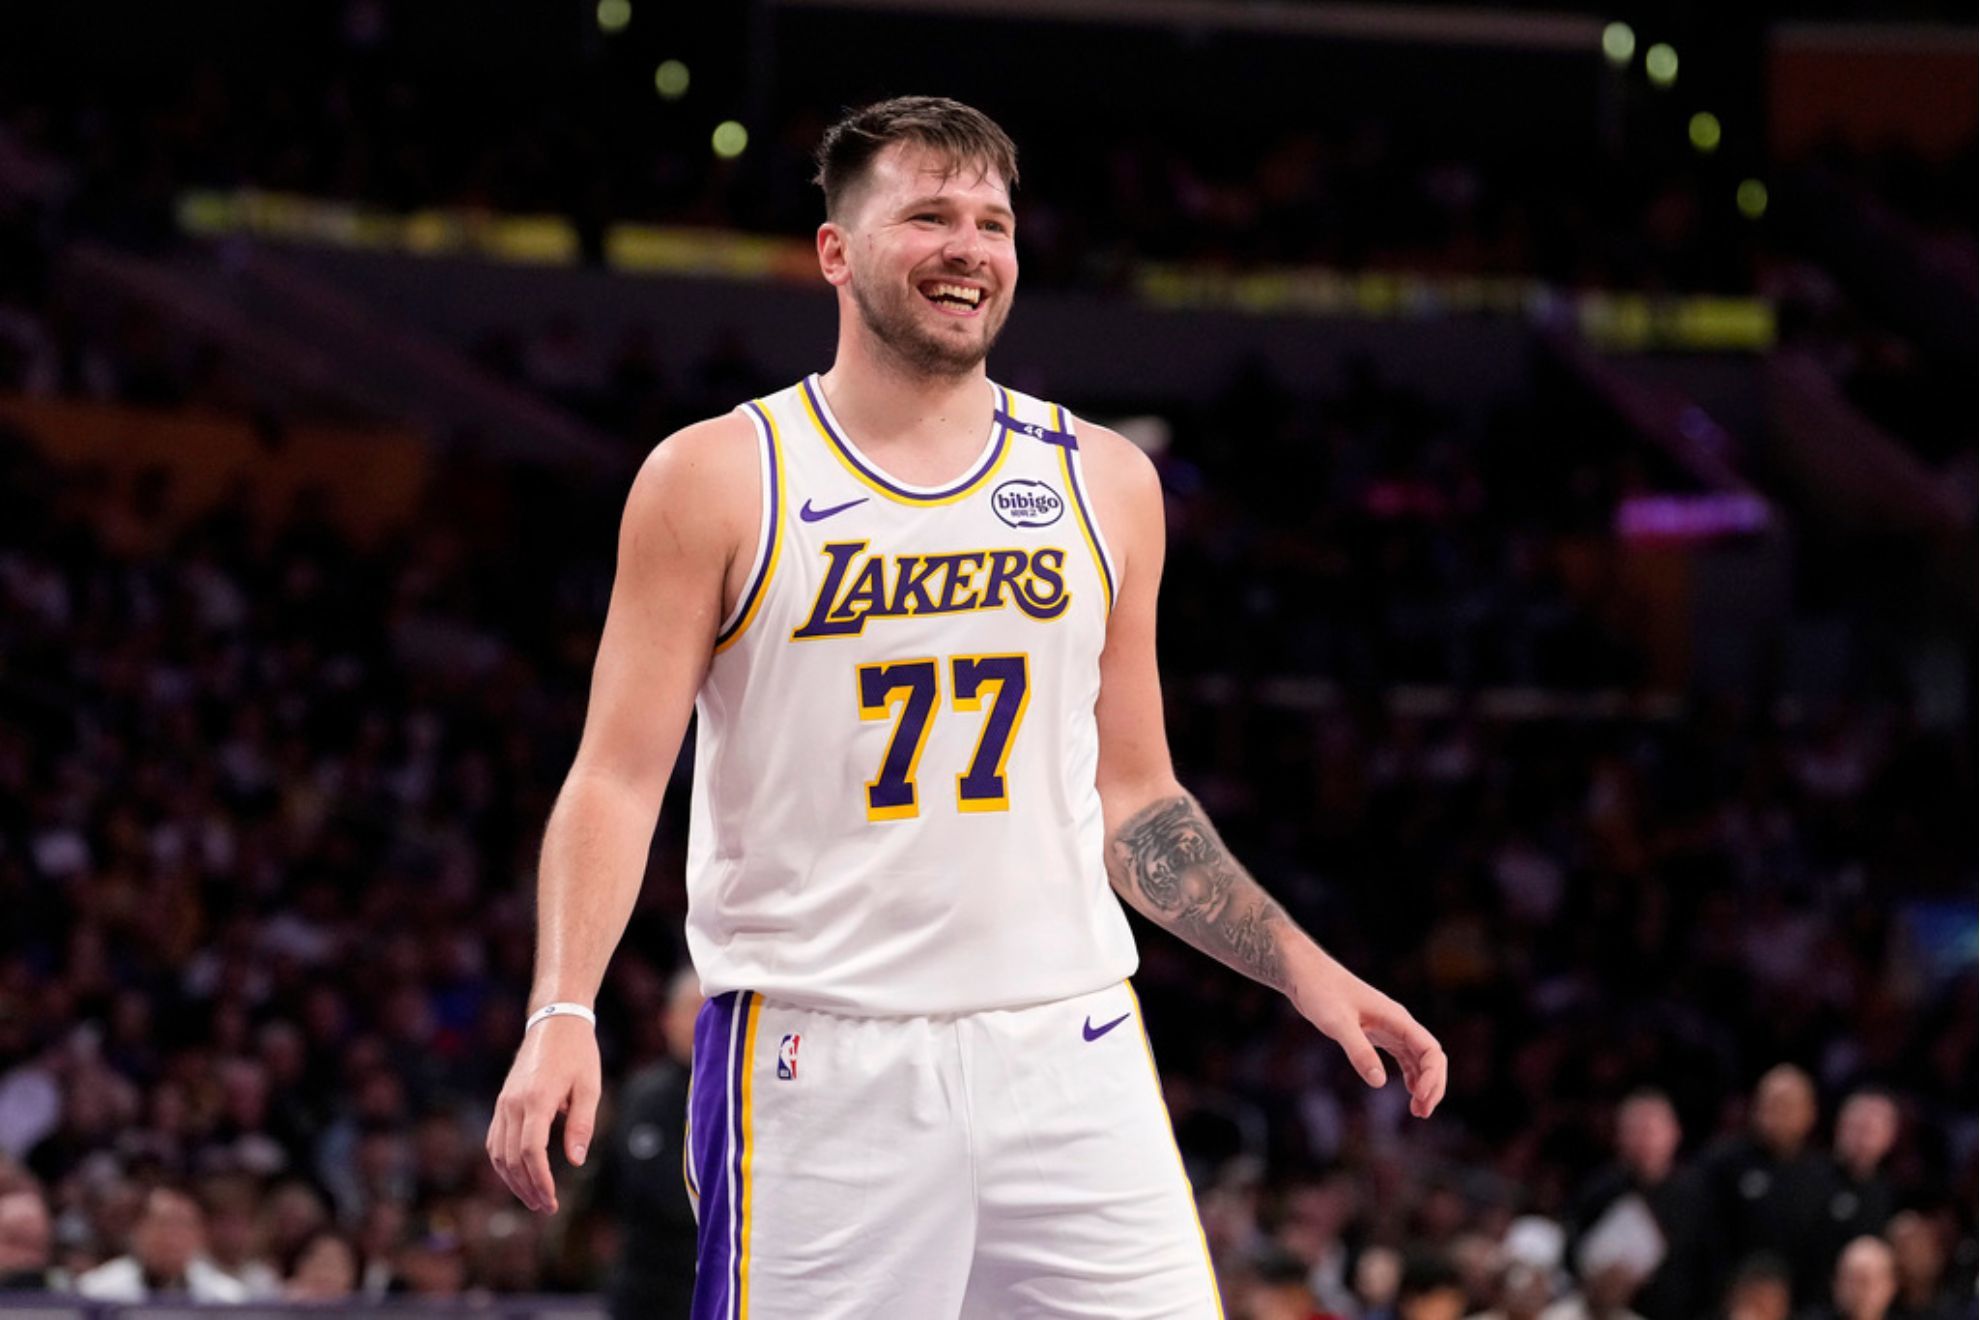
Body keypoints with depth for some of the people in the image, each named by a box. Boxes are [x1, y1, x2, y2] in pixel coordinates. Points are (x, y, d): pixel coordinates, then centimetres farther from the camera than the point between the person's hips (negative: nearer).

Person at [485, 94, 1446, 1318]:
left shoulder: (1105, 483, 12)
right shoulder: (718, 481, 1)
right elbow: (618, 778, -2)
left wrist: (1301, 967, 10)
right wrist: (562, 1012, -16)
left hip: (1067, 1057, 3)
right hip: (820, 1068, -3)